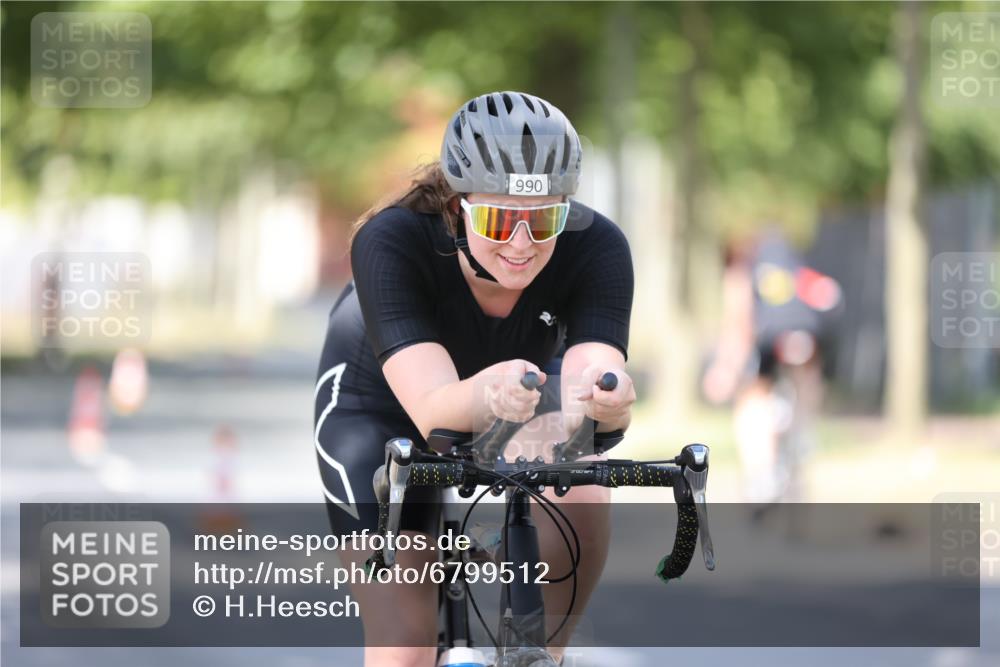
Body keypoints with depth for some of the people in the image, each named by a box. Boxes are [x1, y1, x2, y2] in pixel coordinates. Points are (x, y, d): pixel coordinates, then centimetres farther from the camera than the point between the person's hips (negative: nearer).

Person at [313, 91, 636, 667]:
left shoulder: (596, 247, -33)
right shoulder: (389, 243, -39)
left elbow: (596, 370, -45)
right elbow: (433, 409, -49)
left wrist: (604, 398, -69)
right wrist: (488, 394, -71)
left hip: (526, 374, 2)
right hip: (381, 401, -2)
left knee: (580, 499, -31)